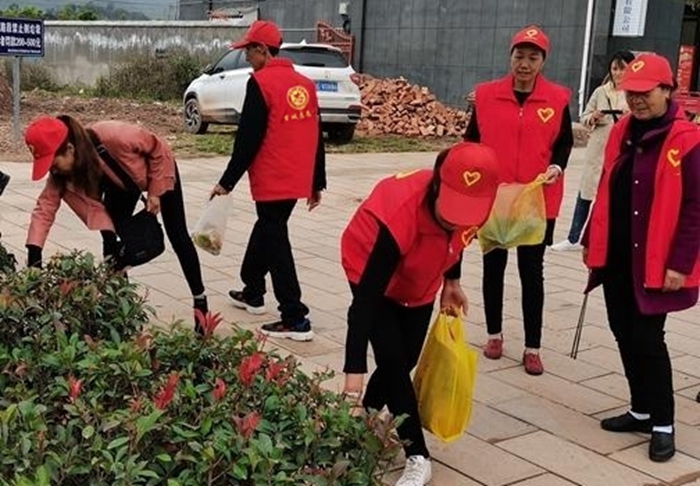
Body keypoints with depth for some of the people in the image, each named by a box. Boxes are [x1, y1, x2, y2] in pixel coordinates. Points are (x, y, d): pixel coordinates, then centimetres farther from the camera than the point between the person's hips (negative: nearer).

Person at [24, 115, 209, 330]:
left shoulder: (115, 137, -44)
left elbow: (159, 150, -28)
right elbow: (45, 207, -29)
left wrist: (155, 192, -24)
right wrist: (34, 253, -39)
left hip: (159, 169, -5)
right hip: (122, 182, 5)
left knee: (178, 237, 0)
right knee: (111, 240, -3)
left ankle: (200, 302, 10)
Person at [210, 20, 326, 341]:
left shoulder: (261, 83, -11)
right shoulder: (305, 84, 10)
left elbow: (248, 140, -14)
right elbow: (316, 138, 13)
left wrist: (227, 182, -6)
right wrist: (317, 183, 19)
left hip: (272, 181, -8)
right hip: (297, 181, 8)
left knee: (276, 244, -3)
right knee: (266, 230, 24)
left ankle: (295, 319, -5)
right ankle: (252, 292, 38)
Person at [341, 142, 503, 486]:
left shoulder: (476, 205, -27)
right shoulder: (402, 212, -44)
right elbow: (366, 299, -45)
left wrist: (451, 281, 5)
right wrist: (354, 374, -49)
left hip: (420, 281, 5)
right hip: (373, 271, -5)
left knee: (407, 360, 6)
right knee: (393, 361, -15)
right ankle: (418, 458, -3)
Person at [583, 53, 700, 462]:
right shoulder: (622, 133, 8)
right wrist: (592, 240, 16)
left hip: (653, 261, -7)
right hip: (616, 255, 7)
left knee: (647, 338, -3)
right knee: (625, 334, 12)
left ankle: (663, 423, 14)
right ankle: (642, 410, 28)